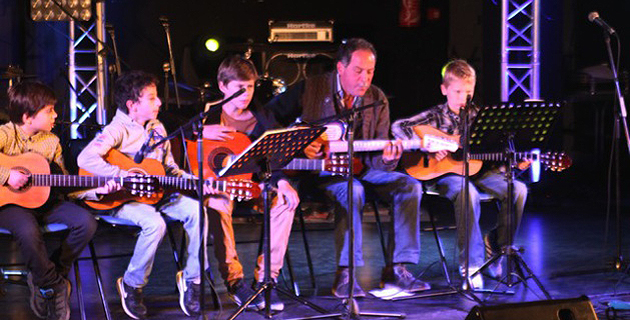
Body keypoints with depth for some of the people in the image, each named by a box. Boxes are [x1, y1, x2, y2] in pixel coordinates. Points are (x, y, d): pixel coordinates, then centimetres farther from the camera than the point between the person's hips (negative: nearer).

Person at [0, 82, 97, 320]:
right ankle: (54, 285, -10)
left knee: (86, 222, -14)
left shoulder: (51, 142, 7)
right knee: (28, 231, -37)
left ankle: (46, 277, 1)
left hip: (42, 200, 6)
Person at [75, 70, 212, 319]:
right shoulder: (118, 130, -11)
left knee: (196, 210, -16)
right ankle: (131, 285, -10)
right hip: (122, 198, -7)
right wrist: (125, 176, -27)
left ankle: (192, 278, -4)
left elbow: (170, 168, 20)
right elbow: (86, 159, -26)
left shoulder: (158, 129, 13)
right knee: (155, 223, -33)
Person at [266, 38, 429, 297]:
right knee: (352, 191, -37)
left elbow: (375, 157, 3)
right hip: (319, 169, -5)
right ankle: (345, 274, -31)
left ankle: (396, 269, -13)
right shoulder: (311, 89, -6)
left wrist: (387, 158, -23)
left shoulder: (377, 99, 4)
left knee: (410, 186, -16)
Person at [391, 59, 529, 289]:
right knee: (468, 192, -39)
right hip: (446, 174, -4)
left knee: (518, 189, -20)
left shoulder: (478, 117, 11)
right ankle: (471, 264, -29)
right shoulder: (436, 116, 2)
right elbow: (398, 126, -10)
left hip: (477, 172, 4)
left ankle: (495, 245, 2)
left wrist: (516, 161, -8)